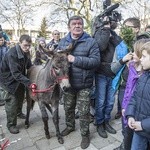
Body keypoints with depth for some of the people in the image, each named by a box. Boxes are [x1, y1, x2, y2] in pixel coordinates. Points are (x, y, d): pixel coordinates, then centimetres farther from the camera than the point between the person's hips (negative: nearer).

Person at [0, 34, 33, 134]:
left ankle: (18, 112, 48)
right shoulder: (12, 54, -32)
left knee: (21, 96, 20)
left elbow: (29, 65, 3)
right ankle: (11, 124, 12)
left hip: (19, 77, 8)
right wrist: (28, 82, -44)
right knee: (12, 100, -5)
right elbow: (15, 73, -37)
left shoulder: (26, 52, -7)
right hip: (8, 79, -8)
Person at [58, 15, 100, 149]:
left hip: (84, 84, -4)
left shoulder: (90, 42, -9)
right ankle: (70, 126, 48)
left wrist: (75, 59, -26)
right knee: (68, 108, 22)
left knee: (83, 112, 8)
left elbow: (96, 60, -19)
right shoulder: (63, 42, 6)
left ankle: (85, 134, 31)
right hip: (67, 82, 5)